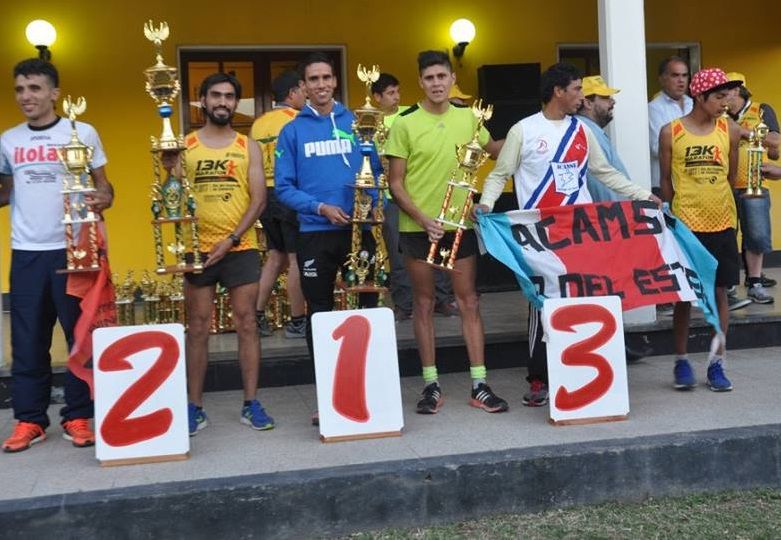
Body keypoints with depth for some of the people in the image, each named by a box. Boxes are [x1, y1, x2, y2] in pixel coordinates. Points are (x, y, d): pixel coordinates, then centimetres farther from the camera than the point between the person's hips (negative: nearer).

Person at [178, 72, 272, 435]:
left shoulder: (248, 146, 6)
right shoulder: (184, 146, 6)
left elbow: (259, 199, -1)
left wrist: (230, 240, -12)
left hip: (241, 249, 0)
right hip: (199, 250, 0)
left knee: (246, 324, 2)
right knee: (197, 328, 4)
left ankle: (251, 404, 9)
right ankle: (194, 407, 11)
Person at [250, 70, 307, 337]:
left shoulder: (258, 123, 13)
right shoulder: (296, 119, -6)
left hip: (264, 195, 7)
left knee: (276, 255, 16)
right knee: (297, 258, -1)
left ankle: (258, 315, 14)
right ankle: (297, 322, 3)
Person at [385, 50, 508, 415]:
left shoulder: (467, 118, 7)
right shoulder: (405, 125, -4)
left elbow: (492, 148, 27)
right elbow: (396, 184, -5)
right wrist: (423, 219, -17)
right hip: (418, 226, -3)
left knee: (469, 301, 4)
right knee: (424, 303, 6)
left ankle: (479, 384, 11)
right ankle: (431, 384, 15)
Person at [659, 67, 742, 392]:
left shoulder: (730, 131, 4)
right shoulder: (671, 132, -2)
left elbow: (731, 177, 13)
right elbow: (666, 180, 5)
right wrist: (671, 217, 6)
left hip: (722, 224, 2)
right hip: (685, 225, -2)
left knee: (719, 293, 6)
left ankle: (717, 364, 16)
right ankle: (681, 362, 18)